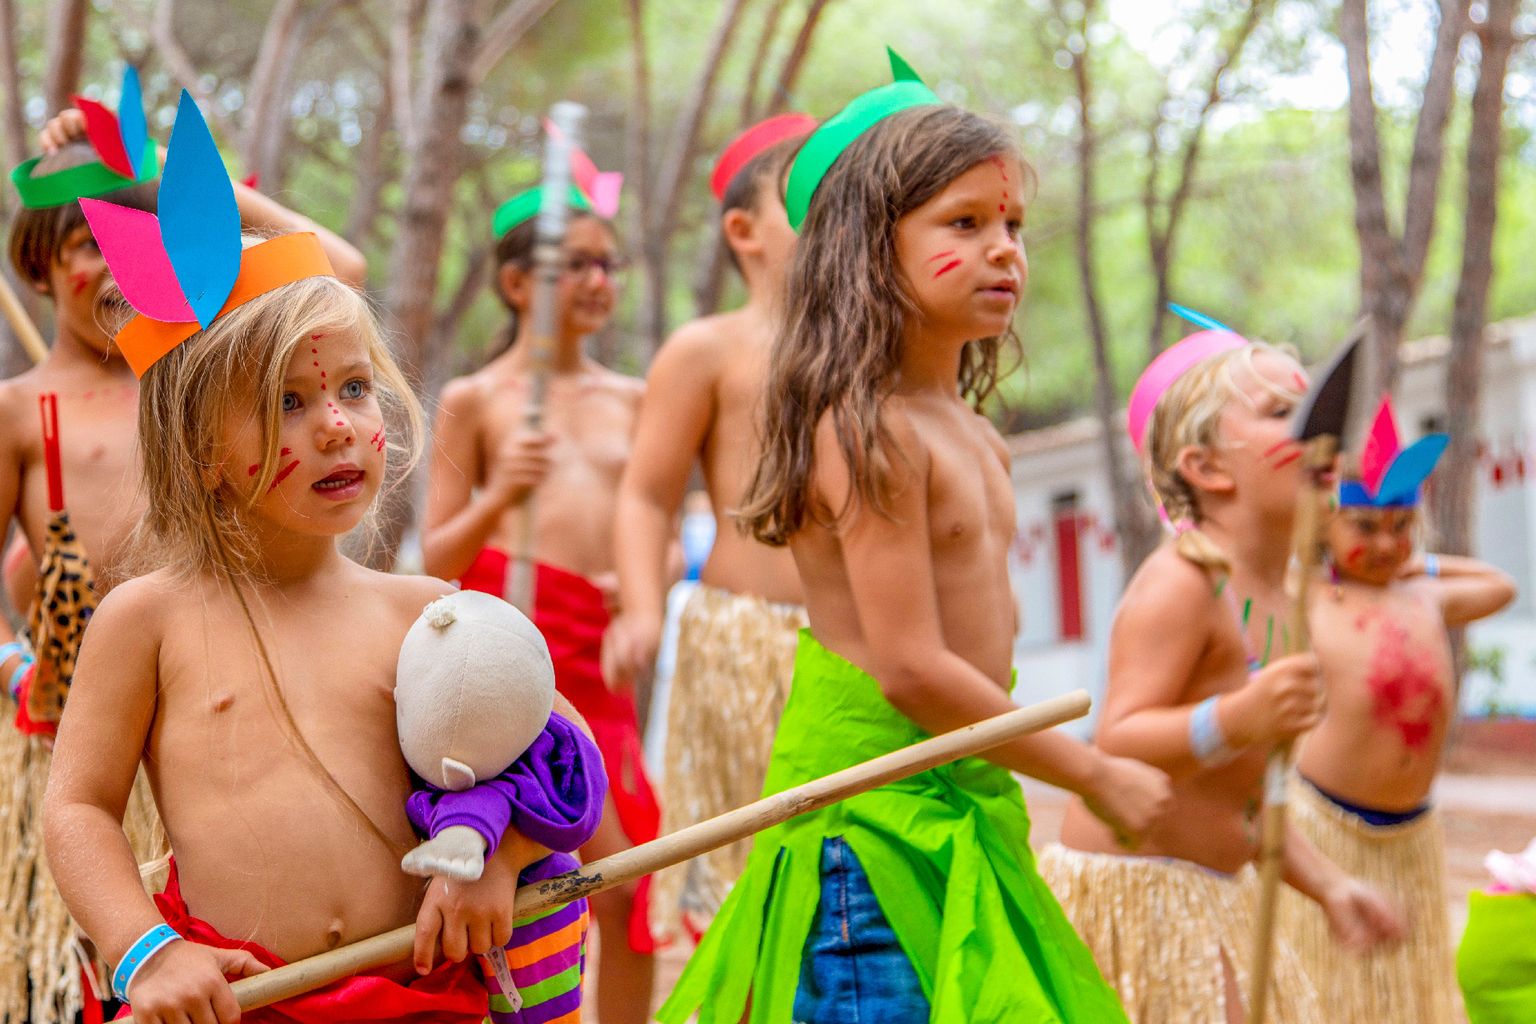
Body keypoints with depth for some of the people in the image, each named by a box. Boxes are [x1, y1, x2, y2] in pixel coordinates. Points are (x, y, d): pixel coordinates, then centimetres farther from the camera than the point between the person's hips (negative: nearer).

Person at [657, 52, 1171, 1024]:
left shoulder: (977, 441, 13)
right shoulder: (869, 429, -15)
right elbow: (912, 669, -19)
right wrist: (1095, 773, -12)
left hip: (962, 803, 9)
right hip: (871, 813, -9)